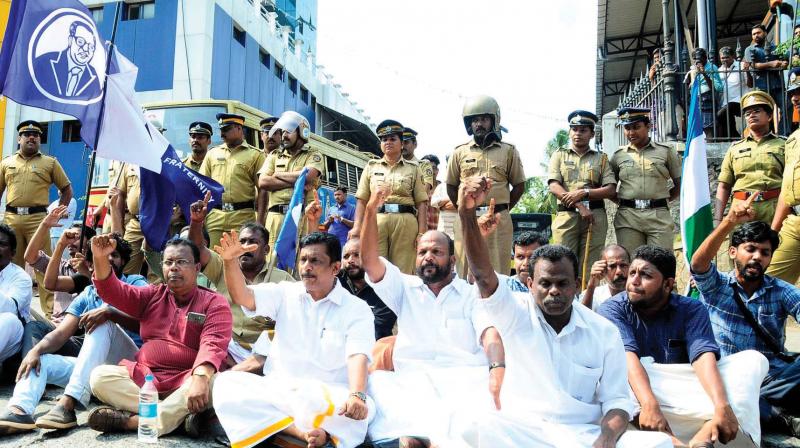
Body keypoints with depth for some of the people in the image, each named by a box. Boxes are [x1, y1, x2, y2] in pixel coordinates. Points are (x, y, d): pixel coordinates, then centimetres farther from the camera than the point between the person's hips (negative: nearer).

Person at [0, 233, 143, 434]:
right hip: (95, 365, 5)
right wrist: (35, 350, -15)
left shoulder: (135, 284, 6)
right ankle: (19, 410, -41)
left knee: (103, 323, -29)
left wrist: (110, 313, -27)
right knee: (39, 361, -10)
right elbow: (61, 333, 6)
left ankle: (68, 403, -40)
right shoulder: (87, 295, 19)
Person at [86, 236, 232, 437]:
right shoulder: (152, 295, 17)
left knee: (213, 382, -35)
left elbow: (213, 344, -16)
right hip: (144, 376, 4)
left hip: (186, 381, -4)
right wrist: (100, 258, -15)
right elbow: (115, 292, 4)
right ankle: (178, 414, -25)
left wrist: (200, 377, -35)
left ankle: (130, 420, -28)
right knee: (100, 377, -20)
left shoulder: (214, 303, 0)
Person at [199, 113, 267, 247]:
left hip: (243, 218, -3)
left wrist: (259, 221, -10)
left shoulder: (256, 155, 4)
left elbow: (261, 190, -1)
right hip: (214, 217, 3)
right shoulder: (212, 153, 16)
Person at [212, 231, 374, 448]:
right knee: (225, 383, -24)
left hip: (325, 396, -4)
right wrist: (230, 260, -23)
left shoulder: (356, 309, -1)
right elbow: (242, 296, -4)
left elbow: (358, 356, -16)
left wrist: (357, 395, -35)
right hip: (276, 388, 5)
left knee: (363, 408, -35)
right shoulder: (286, 293, 10)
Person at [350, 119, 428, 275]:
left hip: (405, 221, -1)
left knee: (402, 271, -3)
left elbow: (422, 203, 6)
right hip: (375, 220, 1)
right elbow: (361, 200, 11)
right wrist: (357, 226, -2)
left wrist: (422, 232, -4)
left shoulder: (413, 168, 12)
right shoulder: (371, 166, 16)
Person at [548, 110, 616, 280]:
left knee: (589, 268, -4)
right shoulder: (559, 155, 15)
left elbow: (611, 190, 5)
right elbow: (553, 186, 0)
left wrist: (583, 193, -10)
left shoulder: (601, 158, 16)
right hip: (566, 215, 0)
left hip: (595, 216, 1)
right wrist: (579, 205, -11)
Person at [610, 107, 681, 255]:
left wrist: (661, 201, 8)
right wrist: (621, 202, 6)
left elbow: (679, 185, 13)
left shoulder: (666, 151, 9)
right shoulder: (618, 155, 12)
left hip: (659, 215, -1)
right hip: (627, 217, 1)